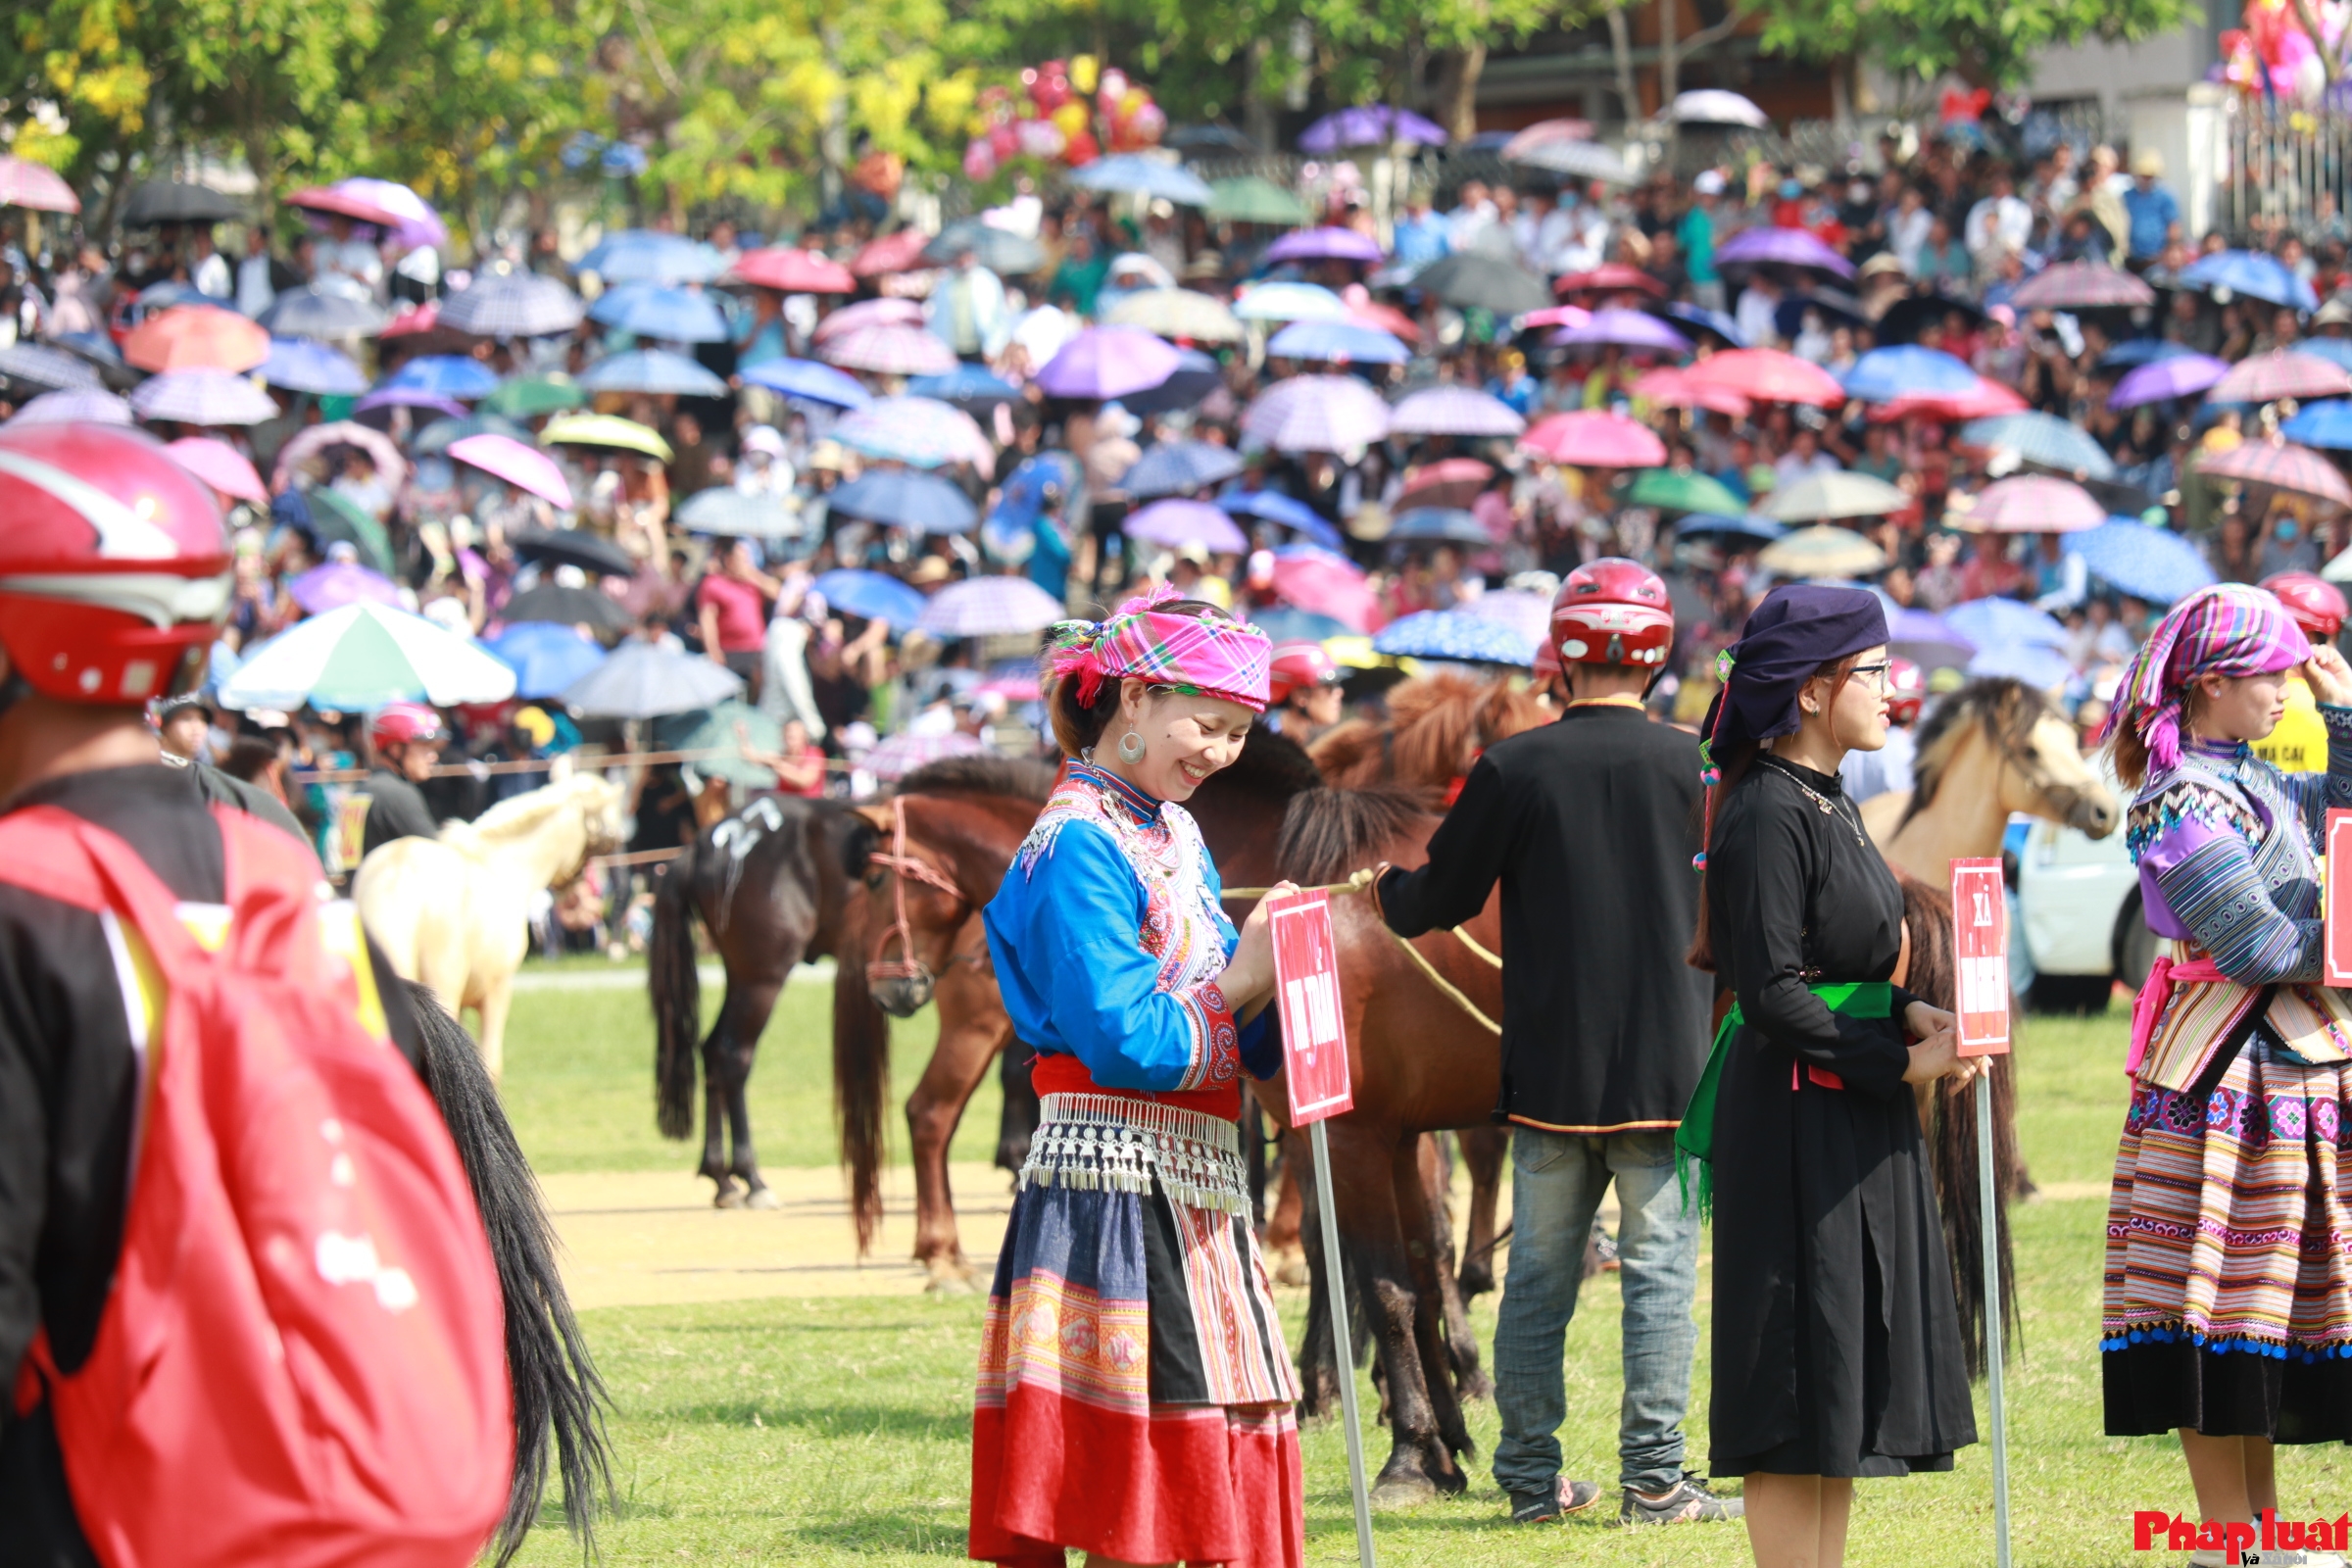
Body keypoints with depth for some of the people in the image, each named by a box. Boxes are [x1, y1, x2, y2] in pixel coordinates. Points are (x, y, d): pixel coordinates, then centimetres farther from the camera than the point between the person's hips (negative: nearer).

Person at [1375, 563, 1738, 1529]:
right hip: (1663, 1067, -1)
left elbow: (1440, 899, 6)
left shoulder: (1512, 769, -4)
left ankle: (1531, 1477, 13)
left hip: (1548, 1070, 1)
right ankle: (1653, 1479, -2)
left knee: (1539, 1273, 9)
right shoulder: (1692, 767, -4)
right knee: (1660, 1267, 1)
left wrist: (1385, 891, 27)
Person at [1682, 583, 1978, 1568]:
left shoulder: (1825, 805, 14)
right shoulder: (1768, 815, -15)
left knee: (1844, 1389, 12)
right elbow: (1771, 995, -20)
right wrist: (1901, 1063, -15)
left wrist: (1908, 1015, 1)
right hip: (1797, 1120, -10)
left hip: (1856, 1122, 10)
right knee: (1797, 1410, -7)